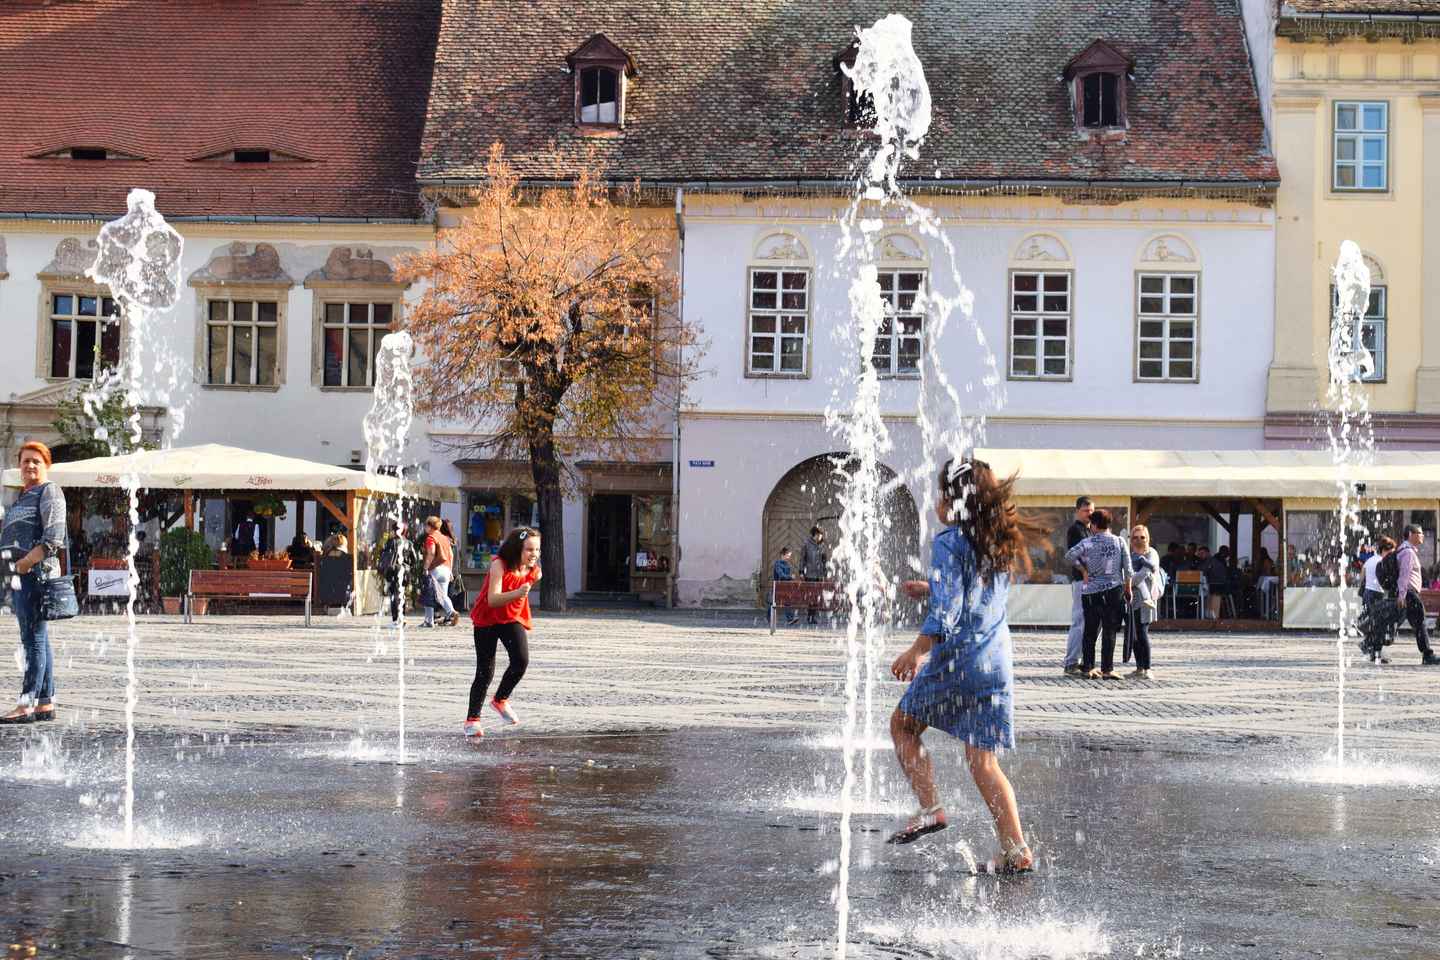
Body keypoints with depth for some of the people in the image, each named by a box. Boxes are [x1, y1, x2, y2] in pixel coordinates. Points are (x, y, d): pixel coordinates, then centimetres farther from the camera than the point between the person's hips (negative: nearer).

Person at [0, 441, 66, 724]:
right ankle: (46, 702, 11)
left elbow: (53, 539, -15)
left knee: (33, 638, -10)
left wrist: (26, 562, -18)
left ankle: (27, 703, -13)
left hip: (36, 571, -9)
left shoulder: (49, 492, -5)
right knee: (37, 639, 9)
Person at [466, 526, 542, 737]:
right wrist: (517, 593, -47)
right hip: (487, 620, -4)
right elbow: (492, 599, -33)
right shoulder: (499, 565, -24)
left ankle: (501, 700, 8)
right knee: (485, 671, -6)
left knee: (521, 660, -18)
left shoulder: (534, 571, -7)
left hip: (512, 619, 4)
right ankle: (472, 719, 8)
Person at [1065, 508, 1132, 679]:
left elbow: (1070, 555, -19)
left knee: (1090, 631, 10)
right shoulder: (1119, 542, 1)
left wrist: (1083, 570, -5)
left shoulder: (1088, 542, -4)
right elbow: (1128, 569, 0)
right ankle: (1107, 669, -1)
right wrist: (1128, 588, 13)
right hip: (1113, 590, 0)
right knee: (1109, 631, 3)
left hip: (1090, 591, 0)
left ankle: (1088, 667, 9)